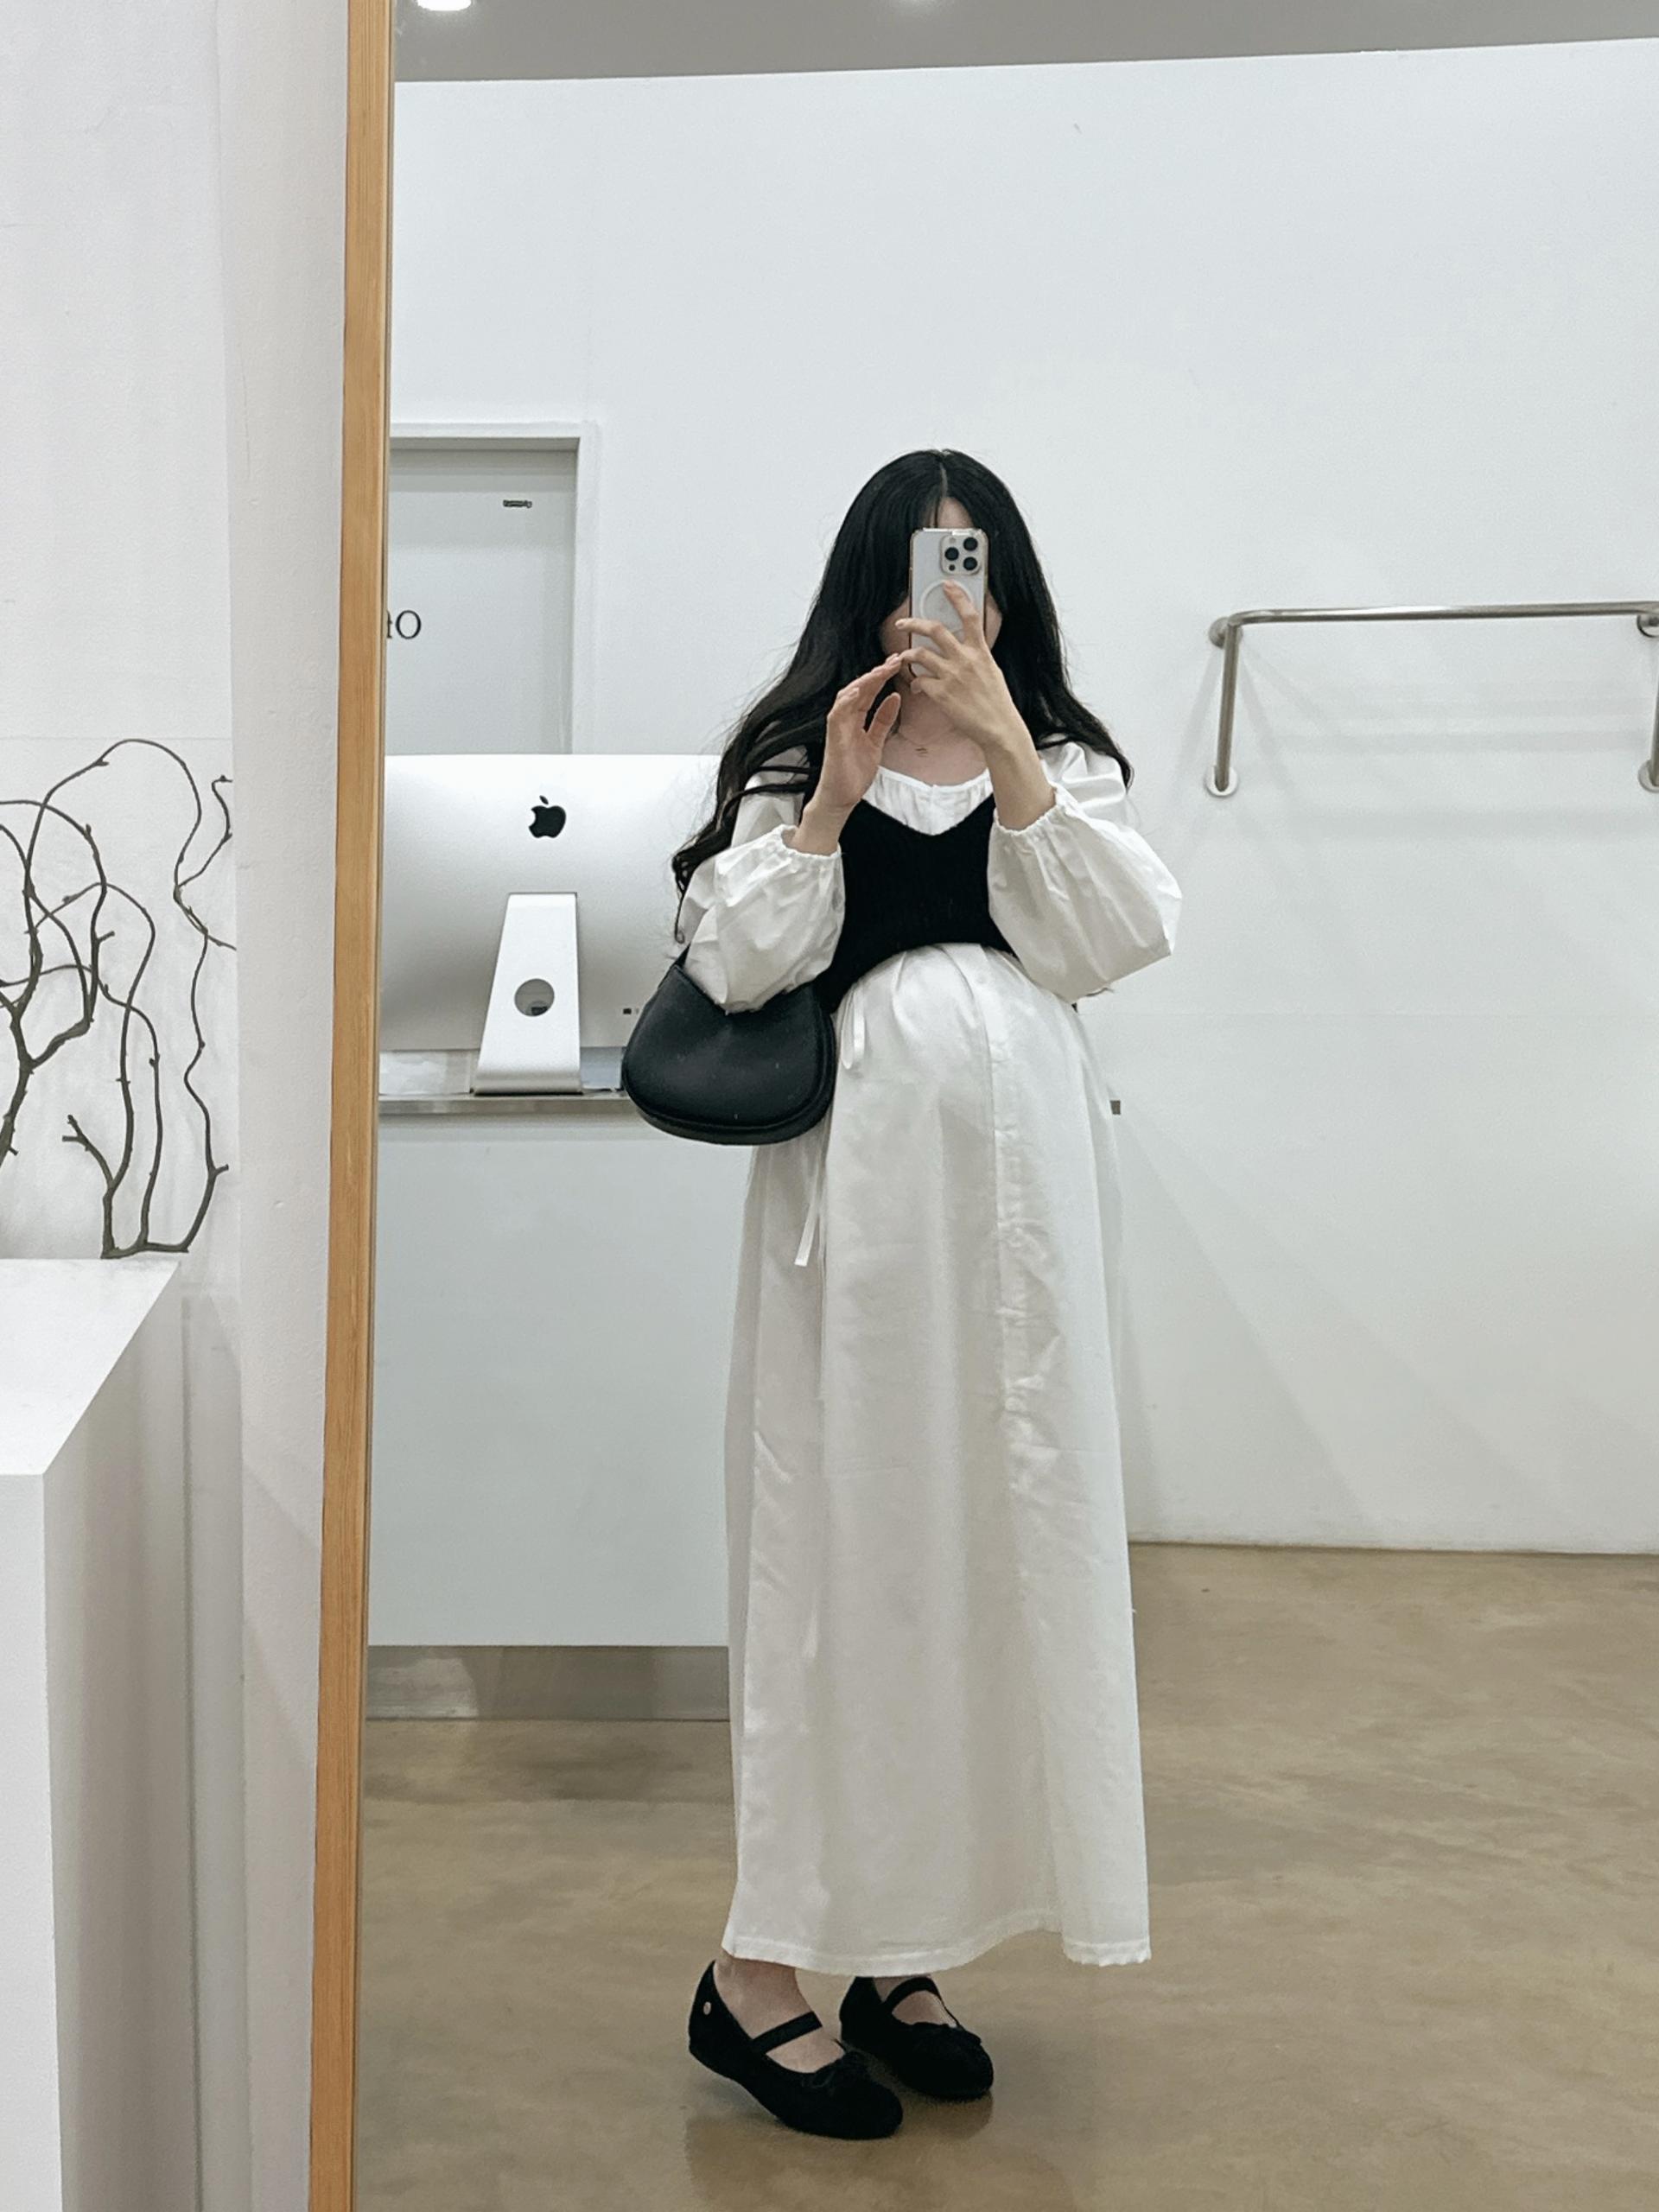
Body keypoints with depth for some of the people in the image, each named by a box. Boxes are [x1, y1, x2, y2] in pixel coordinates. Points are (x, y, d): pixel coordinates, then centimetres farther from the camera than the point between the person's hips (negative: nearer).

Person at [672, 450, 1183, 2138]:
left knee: (1001, 1544, 4)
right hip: (857, 1175, -2)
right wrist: (836, 797, -10)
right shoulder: (792, 759, 8)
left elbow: (1119, 936, -6)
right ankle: (758, 1972, 6)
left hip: (1018, 1184, 3)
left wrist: (1007, 756, -12)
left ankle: (907, 1950, 18)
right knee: (841, 1543, -3)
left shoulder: (1063, 763, 13)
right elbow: (730, 964, -4)